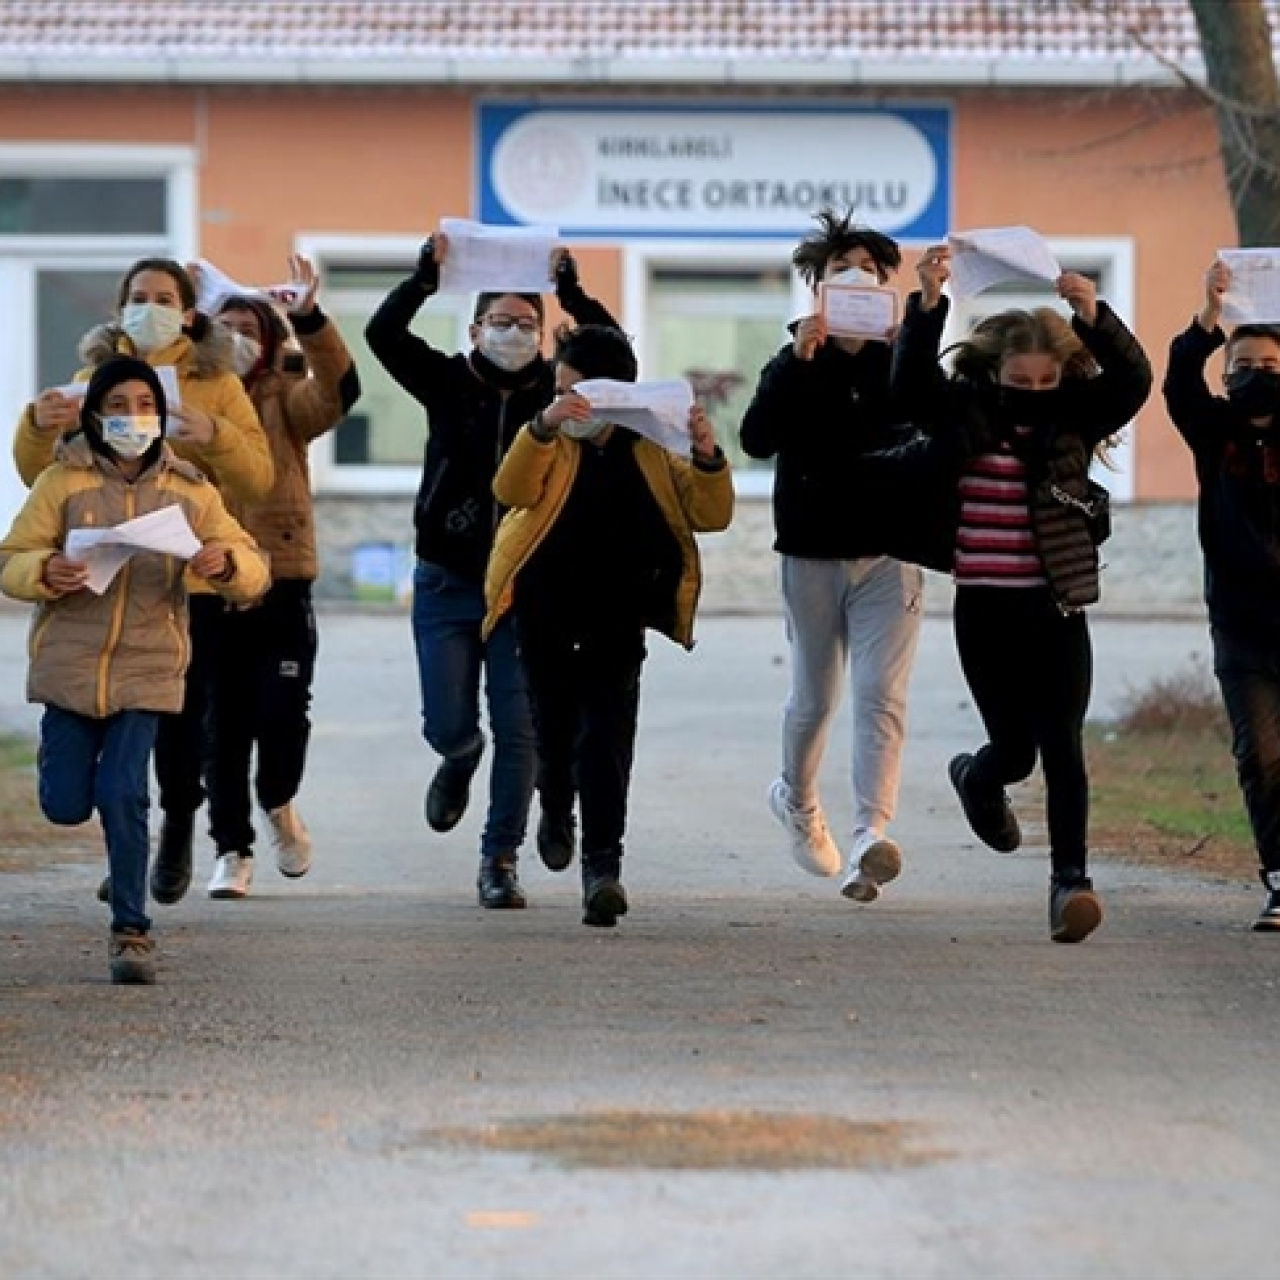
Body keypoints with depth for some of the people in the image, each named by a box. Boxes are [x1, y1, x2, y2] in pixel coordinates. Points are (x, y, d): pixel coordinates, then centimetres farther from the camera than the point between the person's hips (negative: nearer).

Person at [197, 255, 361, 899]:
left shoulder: (286, 398, 4)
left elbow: (339, 390, -15)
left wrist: (310, 319, -30)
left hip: (281, 584, -1)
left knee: (283, 711, -7)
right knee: (223, 725, 4)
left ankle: (278, 803, 22)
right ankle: (233, 850, 13)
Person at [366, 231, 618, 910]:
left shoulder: (556, 389, 2)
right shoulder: (448, 382, 1)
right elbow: (383, 333, -10)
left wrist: (569, 287, -16)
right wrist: (428, 272, -17)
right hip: (448, 581, 0)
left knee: (518, 728, -3)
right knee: (449, 724, 2)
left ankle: (501, 859, 7)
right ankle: (460, 763, 39)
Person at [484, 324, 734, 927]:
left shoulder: (649, 451, 1)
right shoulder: (550, 444, -2)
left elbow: (709, 515, -4)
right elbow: (512, 491, -22)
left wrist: (707, 459, -23)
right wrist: (542, 426, -37)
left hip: (616, 622, -1)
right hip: (547, 622, 1)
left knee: (606, 738, -13)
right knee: (555, 731, 14)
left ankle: (601, 864, -19)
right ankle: (556, 807, 46)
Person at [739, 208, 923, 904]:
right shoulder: (794, 366, 2)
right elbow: (756, 439, -16)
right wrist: (800, 359, -25)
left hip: (888, 553, 0)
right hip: (812, 556, 0)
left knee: (881, 695, -14)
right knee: (813, 699, 12)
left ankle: (871, 836, -26)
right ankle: (796, 798, 40)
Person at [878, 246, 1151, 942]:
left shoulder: (1074, 418, 2)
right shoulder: (964, 414, 0)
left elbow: (1133, 380, -12)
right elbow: (909, 382, -15)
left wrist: (1093, 317, -28)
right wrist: (928, 304, -27)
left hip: (1057, 608, 0)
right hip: (985, 610, 0)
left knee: (1062, 744, -8)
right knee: (1014, 749, 9)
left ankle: (1070, 878, -6)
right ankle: (976, 779, 45)